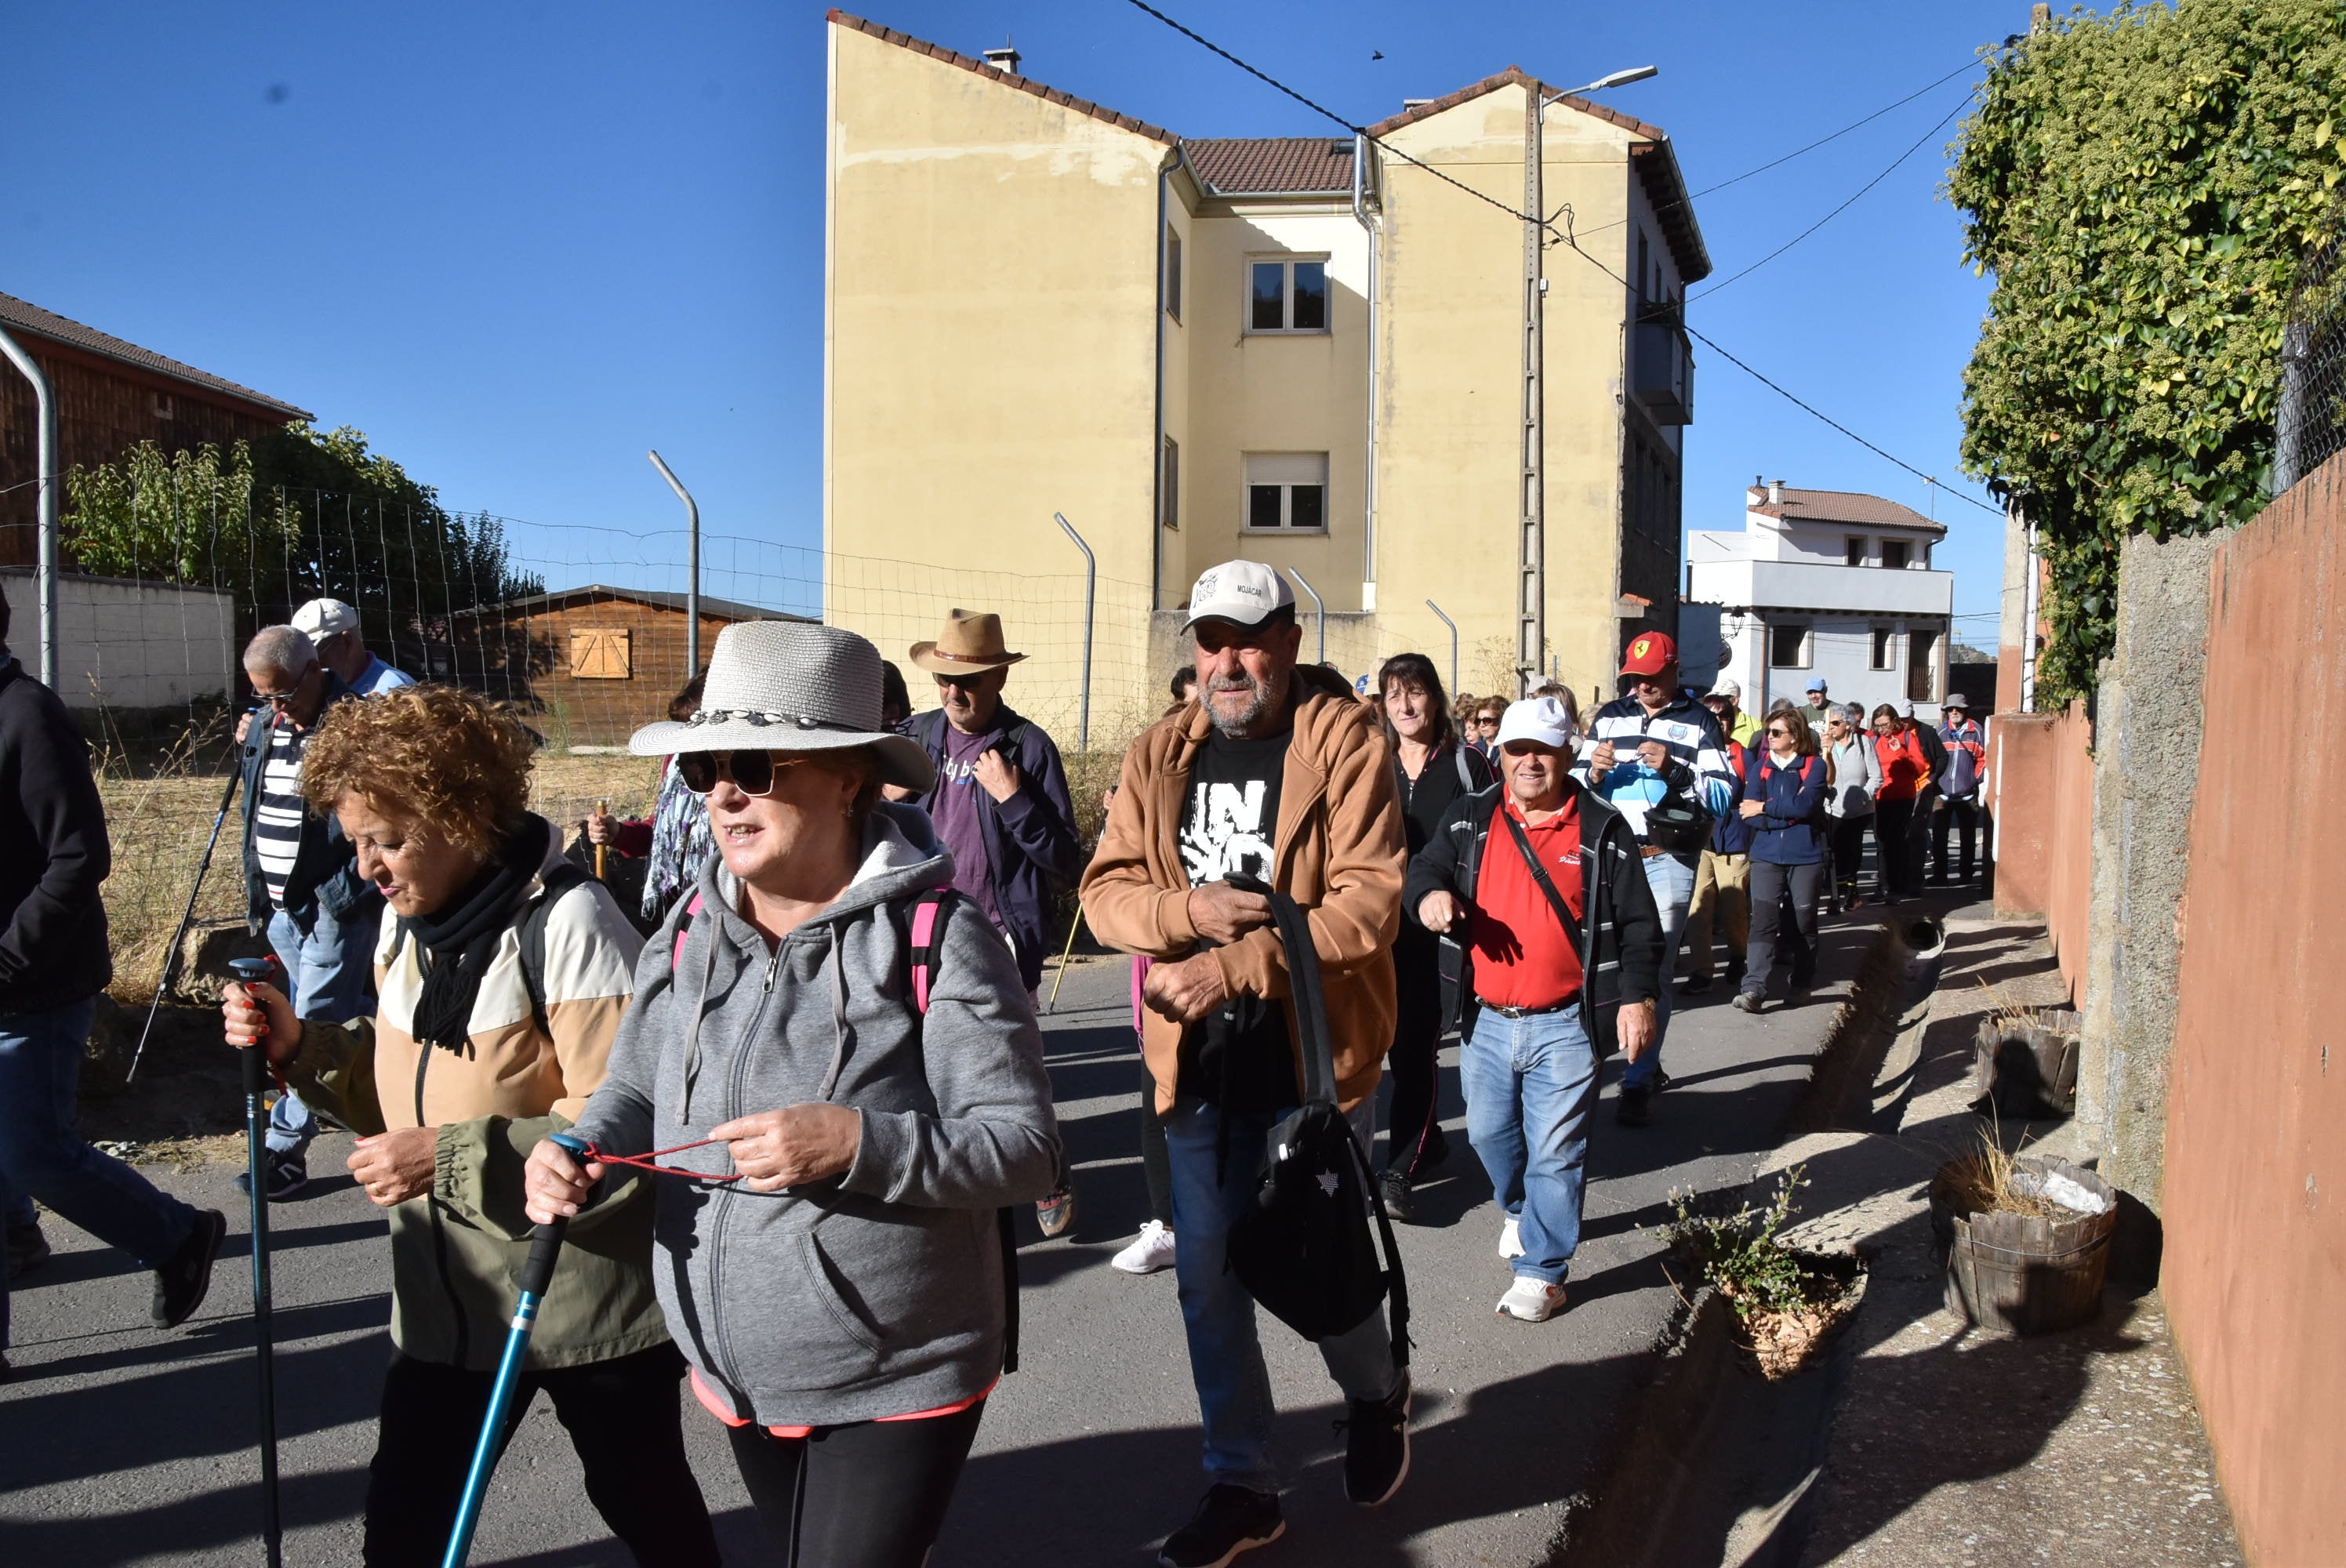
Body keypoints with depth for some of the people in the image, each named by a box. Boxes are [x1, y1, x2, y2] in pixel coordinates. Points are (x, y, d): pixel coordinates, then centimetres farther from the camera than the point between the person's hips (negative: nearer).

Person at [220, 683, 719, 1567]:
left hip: (583, 1293, -6)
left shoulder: (568, 922, -21)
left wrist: (453, 1159, -27)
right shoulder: (408, 922, 6)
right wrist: (301, 1047, -3)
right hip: (447, 1297, 7)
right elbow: (401, 1087, 14)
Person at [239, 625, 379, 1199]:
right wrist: (256, 889, 18)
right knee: (333, 1022, 14)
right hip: (280, 908, 8)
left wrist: (344, 893, -16)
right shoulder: (265, 728, 11)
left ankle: (286, 1146, 2)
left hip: (335, 908, -8)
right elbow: (254, 813, 21)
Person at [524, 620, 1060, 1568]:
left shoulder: (937, 938, -18)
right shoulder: (688, 936, 0)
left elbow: (1026, 1149, -20)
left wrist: (857, 1143, -33)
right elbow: (637, 1095, 11)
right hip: (735, 1376, 6)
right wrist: (579, 1155, -11)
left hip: (897, 1385, -6)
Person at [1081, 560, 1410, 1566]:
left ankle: (1376, 1393, 40)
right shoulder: (1161, 753, 5)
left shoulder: (1345, 740, -10)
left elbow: (1367, 903, -18)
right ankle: (1241, 1486, 29)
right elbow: (1105, 892, 3)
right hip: (1197, 1061, 4)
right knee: (1208, 1280, 10)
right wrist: (1188, 908, -17)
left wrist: (1234, 965, -23)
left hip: (1317, 1055, -4)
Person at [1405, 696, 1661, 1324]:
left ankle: (1543, 1270, 12)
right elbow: (1424, 868, 4)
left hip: (1565, 1027, -4)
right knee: (1488, 1132, 19)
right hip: (1486, 1021, 4)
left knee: (1556, 1151, 0)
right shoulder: (1470, 818, 4)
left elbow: (1639, 923, 0)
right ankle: (1518, 1209, 47)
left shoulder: (1602, 829, -2)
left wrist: (1637, 995, -8)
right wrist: (1429, 893, -20)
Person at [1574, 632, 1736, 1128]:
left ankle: (1638, 1083, 1)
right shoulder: (1609, 717, 12)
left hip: (1668, 860, -4)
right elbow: (1576, 784, 13)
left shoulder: (1699, 723, 2)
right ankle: (1647, 1064, 24)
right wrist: (1594, 772, -9)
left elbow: (1724, 794, -6)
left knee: (1653, 969, -5)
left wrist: (1675, 769, -19)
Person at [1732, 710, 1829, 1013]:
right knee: (1763, 921, -10)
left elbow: (1805, 805, -16)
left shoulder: (1815, 766, 0)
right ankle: (1754, 987, -16)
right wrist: (1789, 810, -12)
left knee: (1804, 923, 9)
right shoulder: (1760, 767, 9)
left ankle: (1802, 985, 24)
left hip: (1806, 857, -1)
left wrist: (1765, 808, -8)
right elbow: (1749, 812, -3)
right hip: (1767, 855, 1)